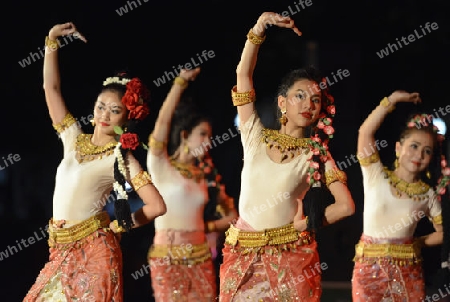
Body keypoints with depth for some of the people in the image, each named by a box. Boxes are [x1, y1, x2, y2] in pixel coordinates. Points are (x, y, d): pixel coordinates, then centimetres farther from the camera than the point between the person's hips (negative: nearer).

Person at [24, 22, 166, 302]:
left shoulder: (122, 157, -5)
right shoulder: (74, 140, 10)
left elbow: (157, 206, -12)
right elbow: (52, 88, 9)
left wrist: (119, 225, -2)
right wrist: (52, 41, 5)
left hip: (93, 251, -6)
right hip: (62, 251, 6)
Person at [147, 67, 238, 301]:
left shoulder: (204, 174, 14)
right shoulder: (161, 166, 0)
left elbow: (231, 215, 18)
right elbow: (163, 120, -13)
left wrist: (207, 227, 1)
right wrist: (181, 81, -13)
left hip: (201, 261, 5)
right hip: (168, 259, -5)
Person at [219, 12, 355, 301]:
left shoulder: (317, 154, 1)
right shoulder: (256, 136, 5)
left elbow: (346, 206, -5)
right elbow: (244, 74, 0)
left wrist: (303, 225, -1)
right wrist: (259, 29, -8)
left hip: (291, 256, -1)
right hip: (244, 255, 2)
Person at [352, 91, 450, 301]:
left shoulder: (428, 194, 5)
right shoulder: (376, 176, -2)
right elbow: (365, 132, -14)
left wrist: (418, 243, 2)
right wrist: (393, 99, -10)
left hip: (407, 271, 2)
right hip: (370, 267, -2)